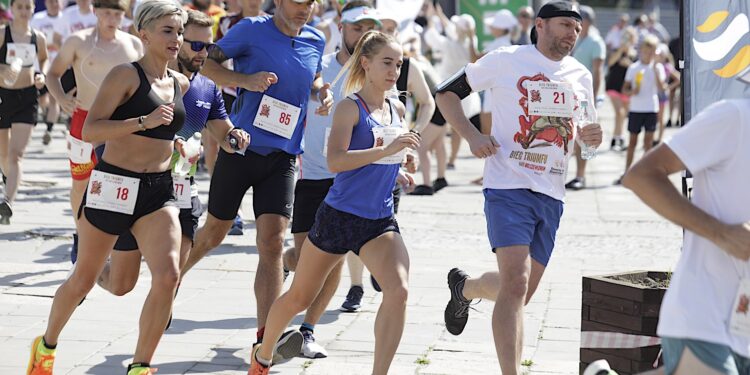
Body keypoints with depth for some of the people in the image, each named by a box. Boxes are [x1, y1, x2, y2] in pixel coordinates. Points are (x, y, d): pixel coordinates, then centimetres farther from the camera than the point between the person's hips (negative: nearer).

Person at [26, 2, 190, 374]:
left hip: (159, 191, 5)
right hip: (114, 185, -5)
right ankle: (46, 345, 37)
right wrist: (145, 121, -26)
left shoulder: (180, 83, 11)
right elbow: (90, 130, -19)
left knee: (168, 275, -17)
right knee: (82, 281, 10)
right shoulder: (126, 75, -9)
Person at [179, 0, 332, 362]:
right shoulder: (251, 30, -6)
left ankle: (266, 337, -14)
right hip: (240, 147, -2)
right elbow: (207, 63, -4)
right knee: (213, 232, 12)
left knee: (272, 243, -10)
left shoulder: (316, 41, 8)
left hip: (283, 156, 3)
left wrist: (323, 90, 4)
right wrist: (247, 80, -19)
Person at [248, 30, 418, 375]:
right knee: (299, 297, 13)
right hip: (338, 216, -4)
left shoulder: (397, 110, 7)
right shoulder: (350, 107, -11)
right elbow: (335, 161, -28)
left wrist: (394, 173, 11)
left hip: (380, 222, 4)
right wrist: (386, 150, -34)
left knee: (398, 289, -23)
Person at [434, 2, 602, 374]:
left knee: (521, 291, 13)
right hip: (508, 187, -6)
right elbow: (446, 93, 3)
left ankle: (465, 287, 44)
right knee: (516, 283, -19)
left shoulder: (580, 76, 12)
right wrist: (472, 136, -12)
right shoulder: (506, 60, -3)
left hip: (551, 196, 6)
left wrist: (587, 135, 1)